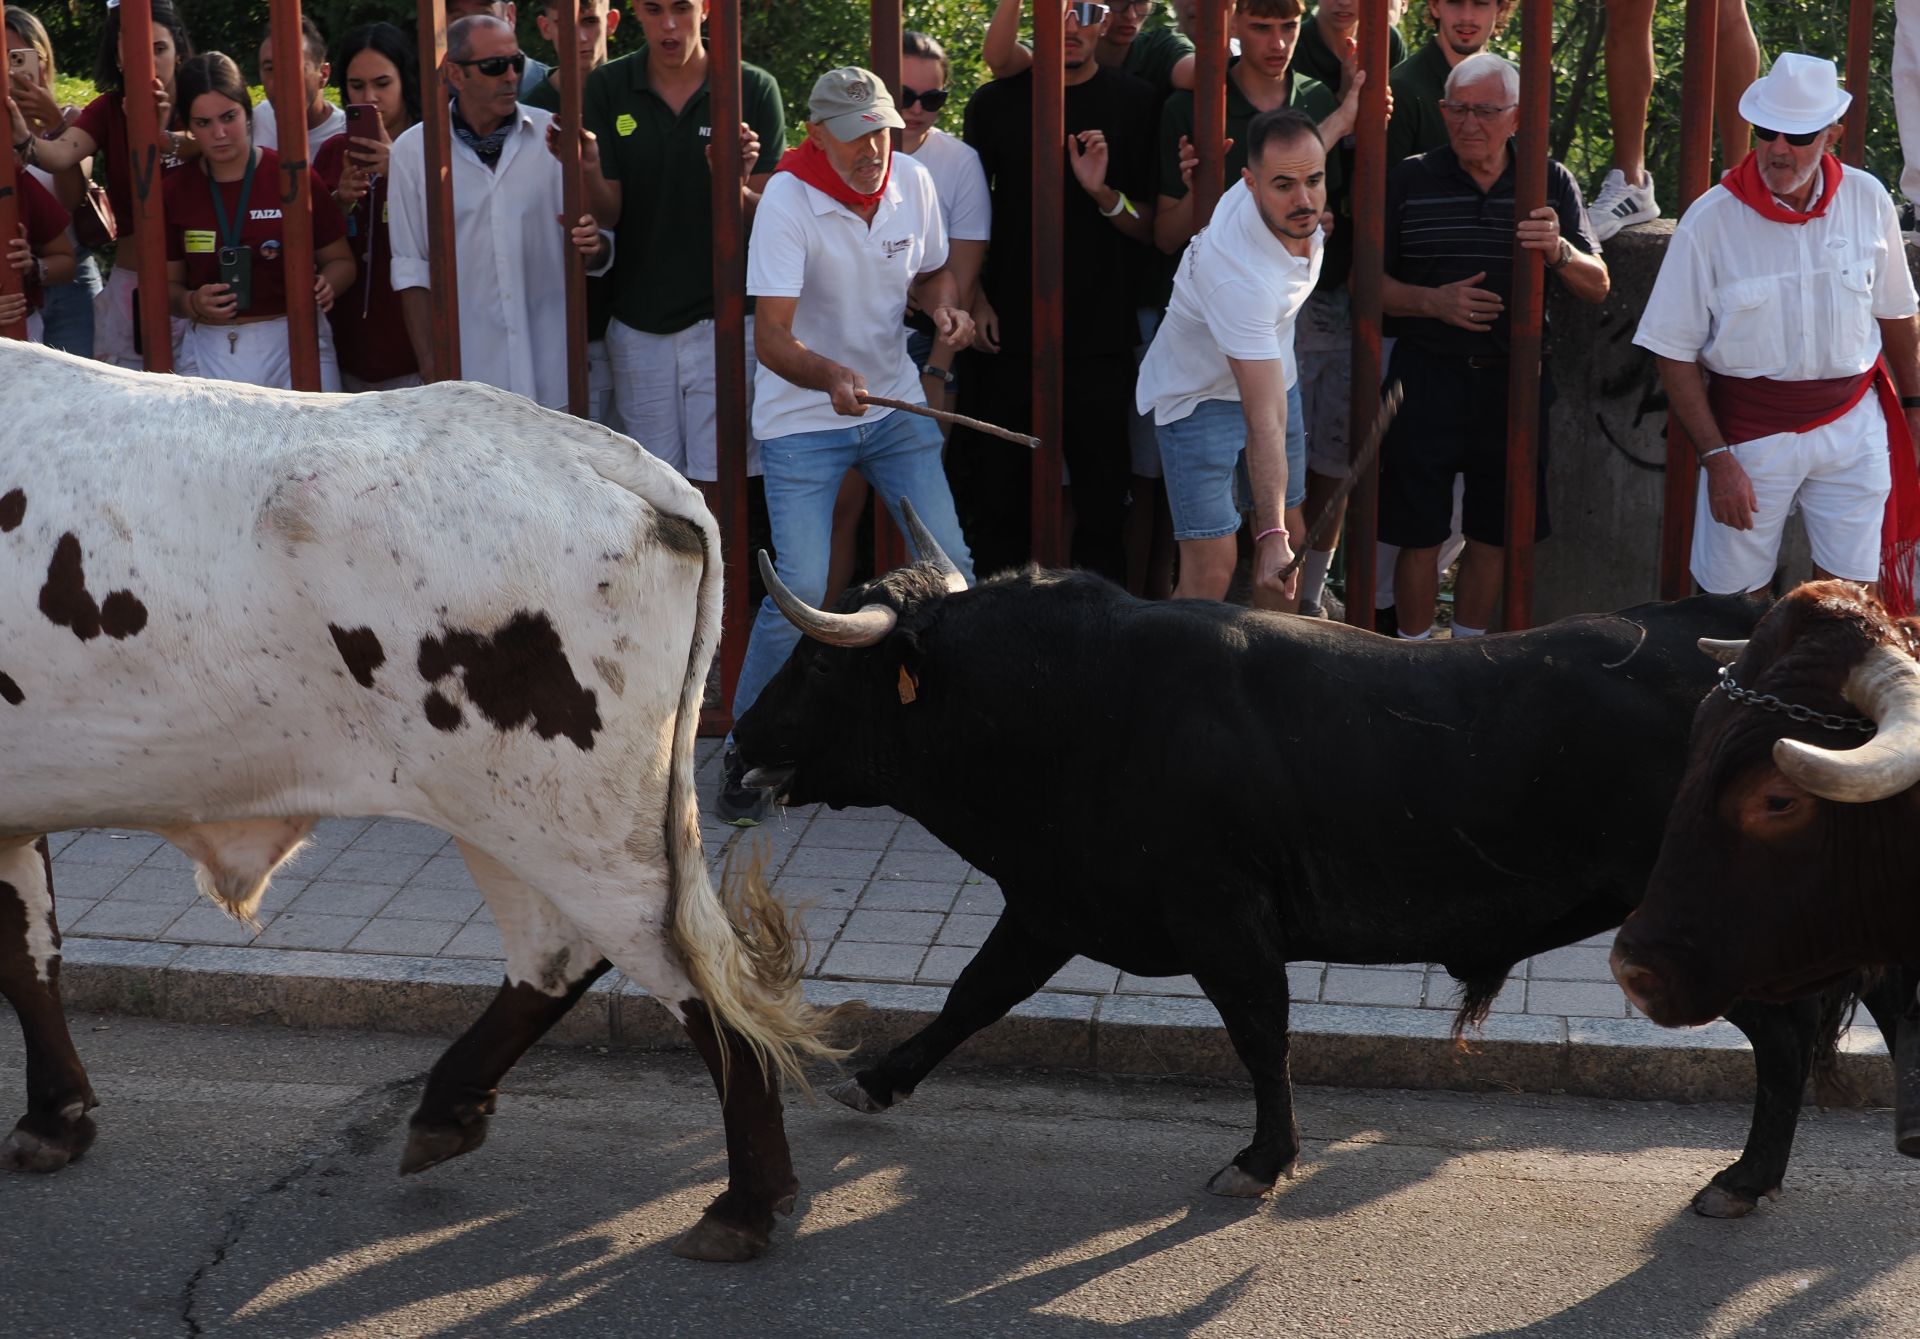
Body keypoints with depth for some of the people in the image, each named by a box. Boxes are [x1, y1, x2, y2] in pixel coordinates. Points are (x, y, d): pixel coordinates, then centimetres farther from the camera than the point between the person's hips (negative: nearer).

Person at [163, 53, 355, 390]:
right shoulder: (175, 191, 6)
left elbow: (340, 260, 6)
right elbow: (168, 282, 11)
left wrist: (324, 285, -15)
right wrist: (191, 304, -10)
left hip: (294, 341, -1)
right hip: (211, 351, 2)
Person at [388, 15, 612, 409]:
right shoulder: (413, 151, 1)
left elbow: (599, 252, 7)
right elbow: (412, 269, 4)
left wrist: (593, 244, -16)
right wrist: (430, 366, -1)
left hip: (551, 370, 1)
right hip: (464, 372, -1)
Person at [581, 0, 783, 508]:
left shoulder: (753, 89, -2)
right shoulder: (607, 90, 2)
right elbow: (607, 214, -1)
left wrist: (736, 186, -23)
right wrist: (586, 169, -23)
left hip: (723, 317, -1)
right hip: (637, 321, 2)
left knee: (717, 488, -3)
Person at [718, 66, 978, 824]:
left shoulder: (913, 182, -4)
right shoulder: (787, 202, -20)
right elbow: (771, 335, -26)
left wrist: (943, 306, -9)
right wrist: (830, 377, -46)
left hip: (895, 402, 5)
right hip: (801, 418, -5)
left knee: (951, 569, 0)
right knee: (801, 592, -13)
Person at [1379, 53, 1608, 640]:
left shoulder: (1551, 183, 4)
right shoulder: (1408, 180, -1)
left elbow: (1598, 287, 2)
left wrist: (1558, 251, -19)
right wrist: (1433, 302, -16)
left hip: (1514, 380, 2)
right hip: (1429, 377, -2)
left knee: (1493, 537, 11)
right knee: (1419, 536, 2)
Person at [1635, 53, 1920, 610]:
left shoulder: (1868, 201, -3)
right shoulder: (1711, 220, -11)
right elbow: (1675, 354, -8)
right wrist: (1716, 458, -12)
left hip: (1852, 423, 2)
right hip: (1750, 432, -2)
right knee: (1735, 597, 1)